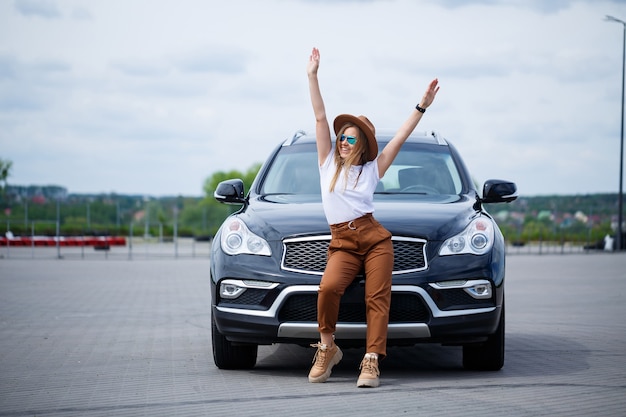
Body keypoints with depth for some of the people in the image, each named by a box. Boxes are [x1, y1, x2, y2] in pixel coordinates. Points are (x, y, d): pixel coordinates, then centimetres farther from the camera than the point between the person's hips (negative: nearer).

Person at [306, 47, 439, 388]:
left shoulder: (371, 169, 12)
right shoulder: (329, 164, 14)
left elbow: (400, 137, 10)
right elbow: (320, 118, 12)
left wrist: (423, 105, 6)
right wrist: (312, 76, 11)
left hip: (375, 239, 1)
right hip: (342, 244, -1)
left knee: (378, 298, -12)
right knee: (328, 288, -26)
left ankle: (371, 362, -14)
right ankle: (327, 349, -7)